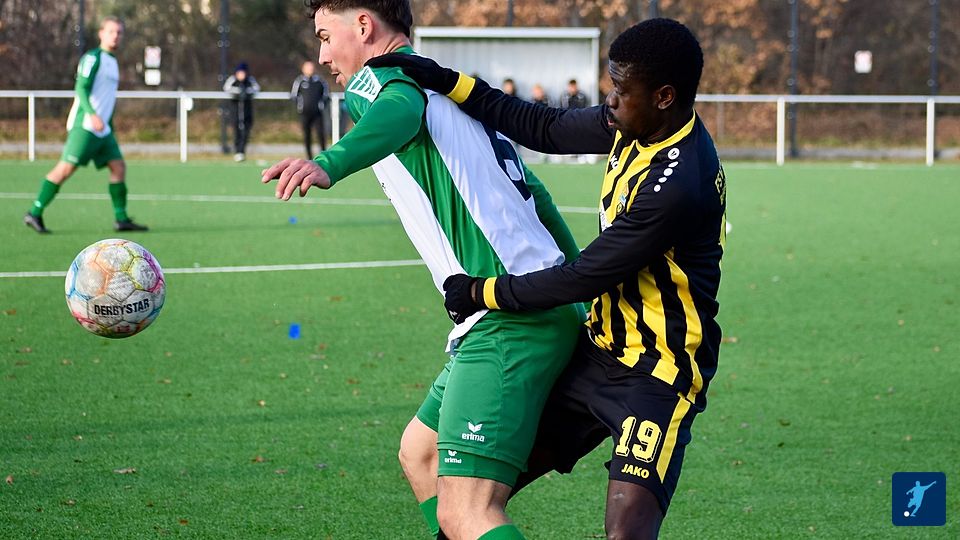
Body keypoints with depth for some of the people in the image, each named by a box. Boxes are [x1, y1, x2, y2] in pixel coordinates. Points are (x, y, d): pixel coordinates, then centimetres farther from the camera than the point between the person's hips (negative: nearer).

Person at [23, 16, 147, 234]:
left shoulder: (113, 62, 20)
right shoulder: (92, 58, -7)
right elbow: (81, 88, -18)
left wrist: (109, 125, 27)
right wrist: (93, 115, -32)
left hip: (102, 129, 9)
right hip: (84, 125, -9)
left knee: (118, 166, 1)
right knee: (66, 168, -12)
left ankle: (121, 219, 4)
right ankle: (34, 214, -8)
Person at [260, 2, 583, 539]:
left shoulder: (378, 77, -2)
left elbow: (400, 112, -29)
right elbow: (534, 197, 26)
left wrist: (329, 163, -48)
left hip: (506, 325, -10)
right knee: (420, 453, 26)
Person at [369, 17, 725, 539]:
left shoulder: (677, 187, -28)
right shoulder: (634, 126, -1)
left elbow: (584, 278, -21)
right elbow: (546, 129, 15)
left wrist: (483, 293, -9)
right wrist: (448, 82, 11)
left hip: (658, 374, -9)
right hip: (599, 352, 9)